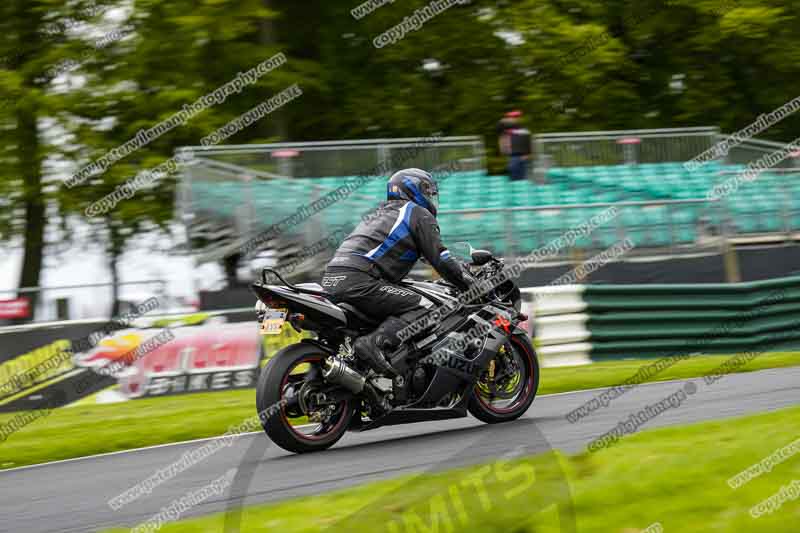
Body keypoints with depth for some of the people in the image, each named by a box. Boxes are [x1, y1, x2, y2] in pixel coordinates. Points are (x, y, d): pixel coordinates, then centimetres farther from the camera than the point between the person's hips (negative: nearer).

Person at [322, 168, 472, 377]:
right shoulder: (418, 214, 7)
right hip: (358, 280, -9)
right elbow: (440, 259, 1)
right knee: (425, 309, -13)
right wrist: (474, 287, 10)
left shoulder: (381, 214, 33)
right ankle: (373, 343, -31)